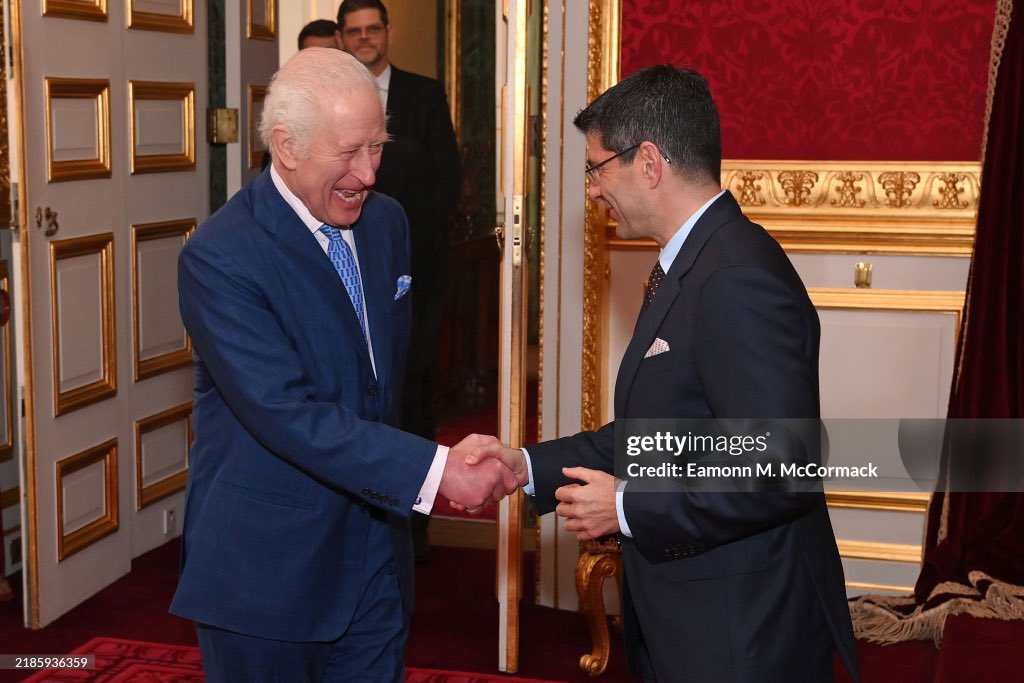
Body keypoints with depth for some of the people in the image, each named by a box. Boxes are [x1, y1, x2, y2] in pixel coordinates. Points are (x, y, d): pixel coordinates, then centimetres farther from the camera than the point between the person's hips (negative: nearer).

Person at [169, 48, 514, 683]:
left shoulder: (388, 220, 5)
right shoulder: (219, 257, -19)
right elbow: (285, 414, -25)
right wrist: (434, 469, -28)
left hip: (376, 557, 6)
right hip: (263, 572, -6)